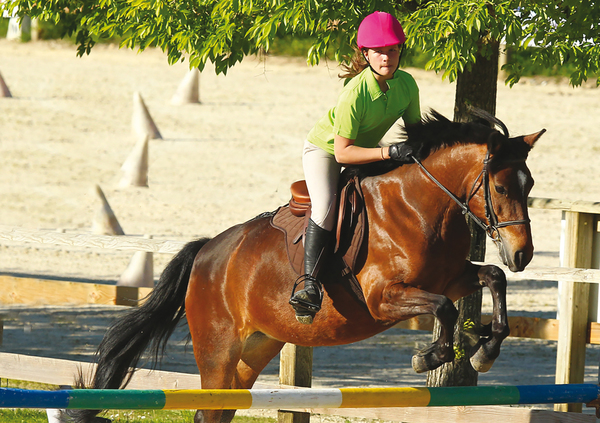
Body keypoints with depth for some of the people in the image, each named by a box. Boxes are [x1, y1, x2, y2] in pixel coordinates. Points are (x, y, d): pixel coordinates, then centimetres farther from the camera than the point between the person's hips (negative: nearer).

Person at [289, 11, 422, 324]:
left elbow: (414, 127, 2)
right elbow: (342, 152, -32)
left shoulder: (406, 84, -15)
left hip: (368, 152, 7)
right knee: (325, 206, -32)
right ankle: (308, 282, -32)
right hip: (324, 149, -7)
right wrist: (389, 152, -40)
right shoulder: (354, 94, -34)